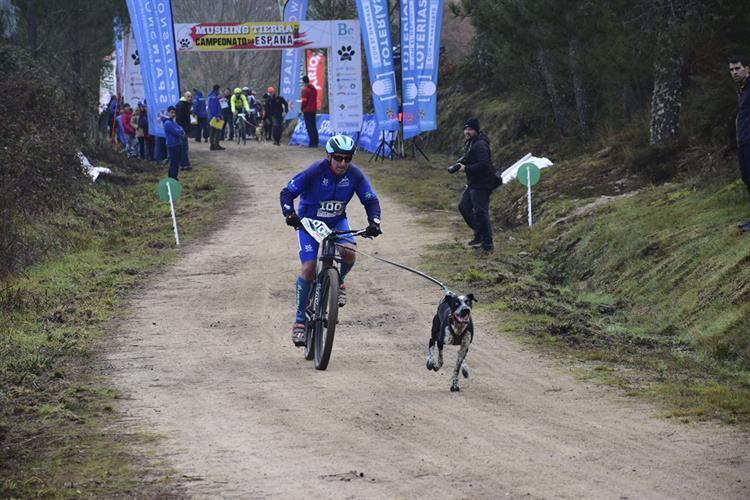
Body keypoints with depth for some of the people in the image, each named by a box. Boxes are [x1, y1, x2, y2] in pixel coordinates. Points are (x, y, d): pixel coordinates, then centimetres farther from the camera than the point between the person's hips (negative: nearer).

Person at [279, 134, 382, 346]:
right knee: (309, 267, -17)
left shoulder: (355, 175, -16)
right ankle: (300, 321, -6)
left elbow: (371, 200, -6)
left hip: (337, 221, 3)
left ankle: (339, 282, 8)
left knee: (348, 253, -27)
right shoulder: (314, 172, -25)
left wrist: (374, 222, -24)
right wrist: (290, 214, -39)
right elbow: (287, 192, -22)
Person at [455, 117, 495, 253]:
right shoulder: (469, 143, 12)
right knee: (463, 206, 17)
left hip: (481, 184, -11)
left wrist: (466, 168, -21)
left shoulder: (480, 145, -20)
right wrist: (460, 163, 3)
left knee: (481, 212, -8)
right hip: (472, 183, 11)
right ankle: (479, 235, 27)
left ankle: (487, 244, -1)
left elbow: (483, 164, -28)